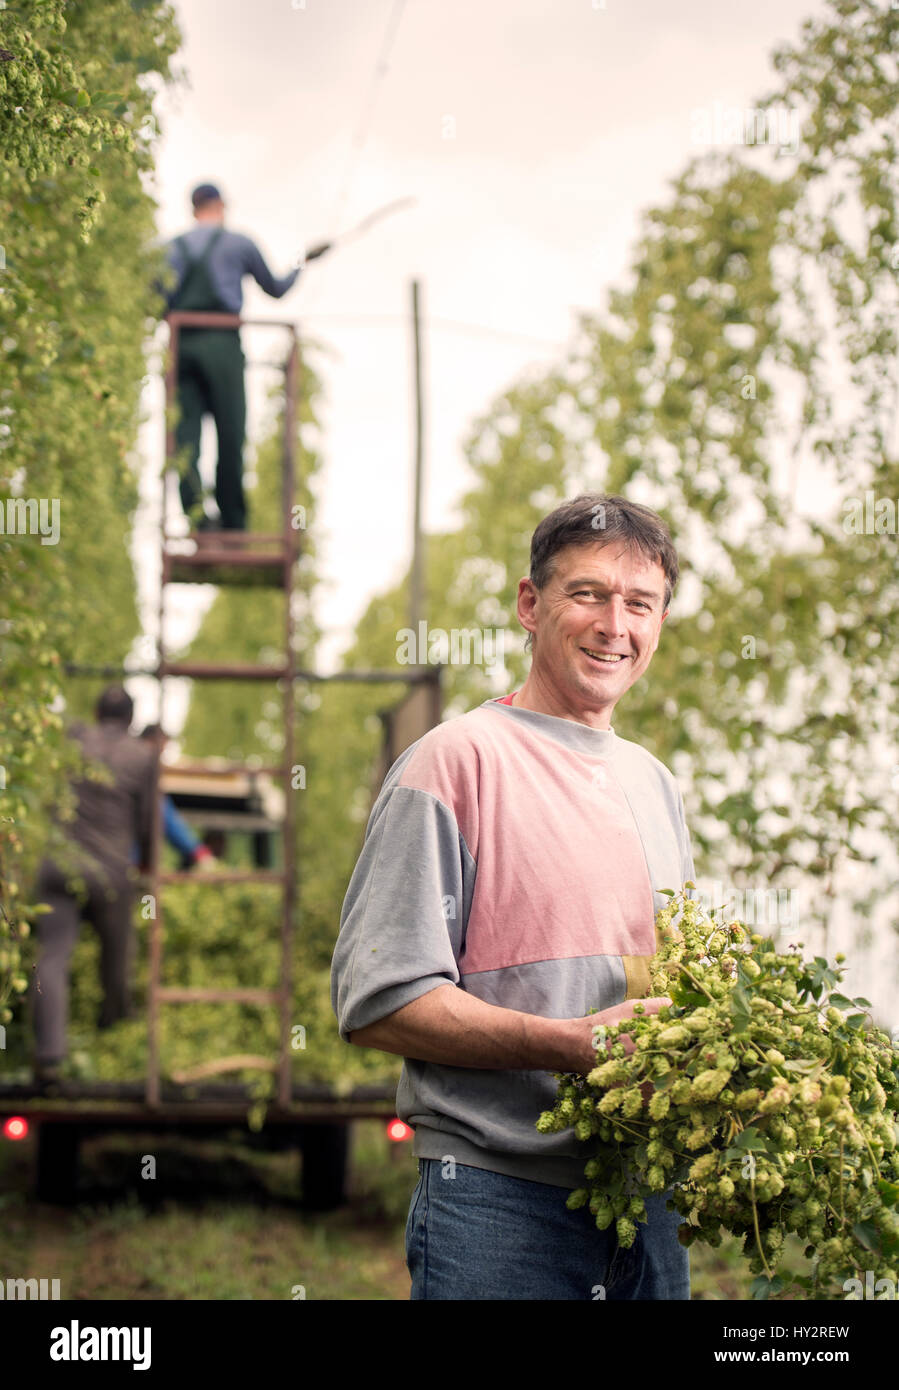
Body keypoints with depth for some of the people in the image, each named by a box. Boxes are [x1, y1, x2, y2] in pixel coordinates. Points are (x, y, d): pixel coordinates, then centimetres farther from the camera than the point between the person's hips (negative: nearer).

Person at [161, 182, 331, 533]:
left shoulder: (172, 248, 15)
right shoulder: (239, 244, 8)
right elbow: (276, 289, 18)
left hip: (182, 345, 3)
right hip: (222, 344, -2)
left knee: (186, 431, -4)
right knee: (230, 434, 3)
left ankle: (193, 506, -24)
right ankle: (232, 520, 5)